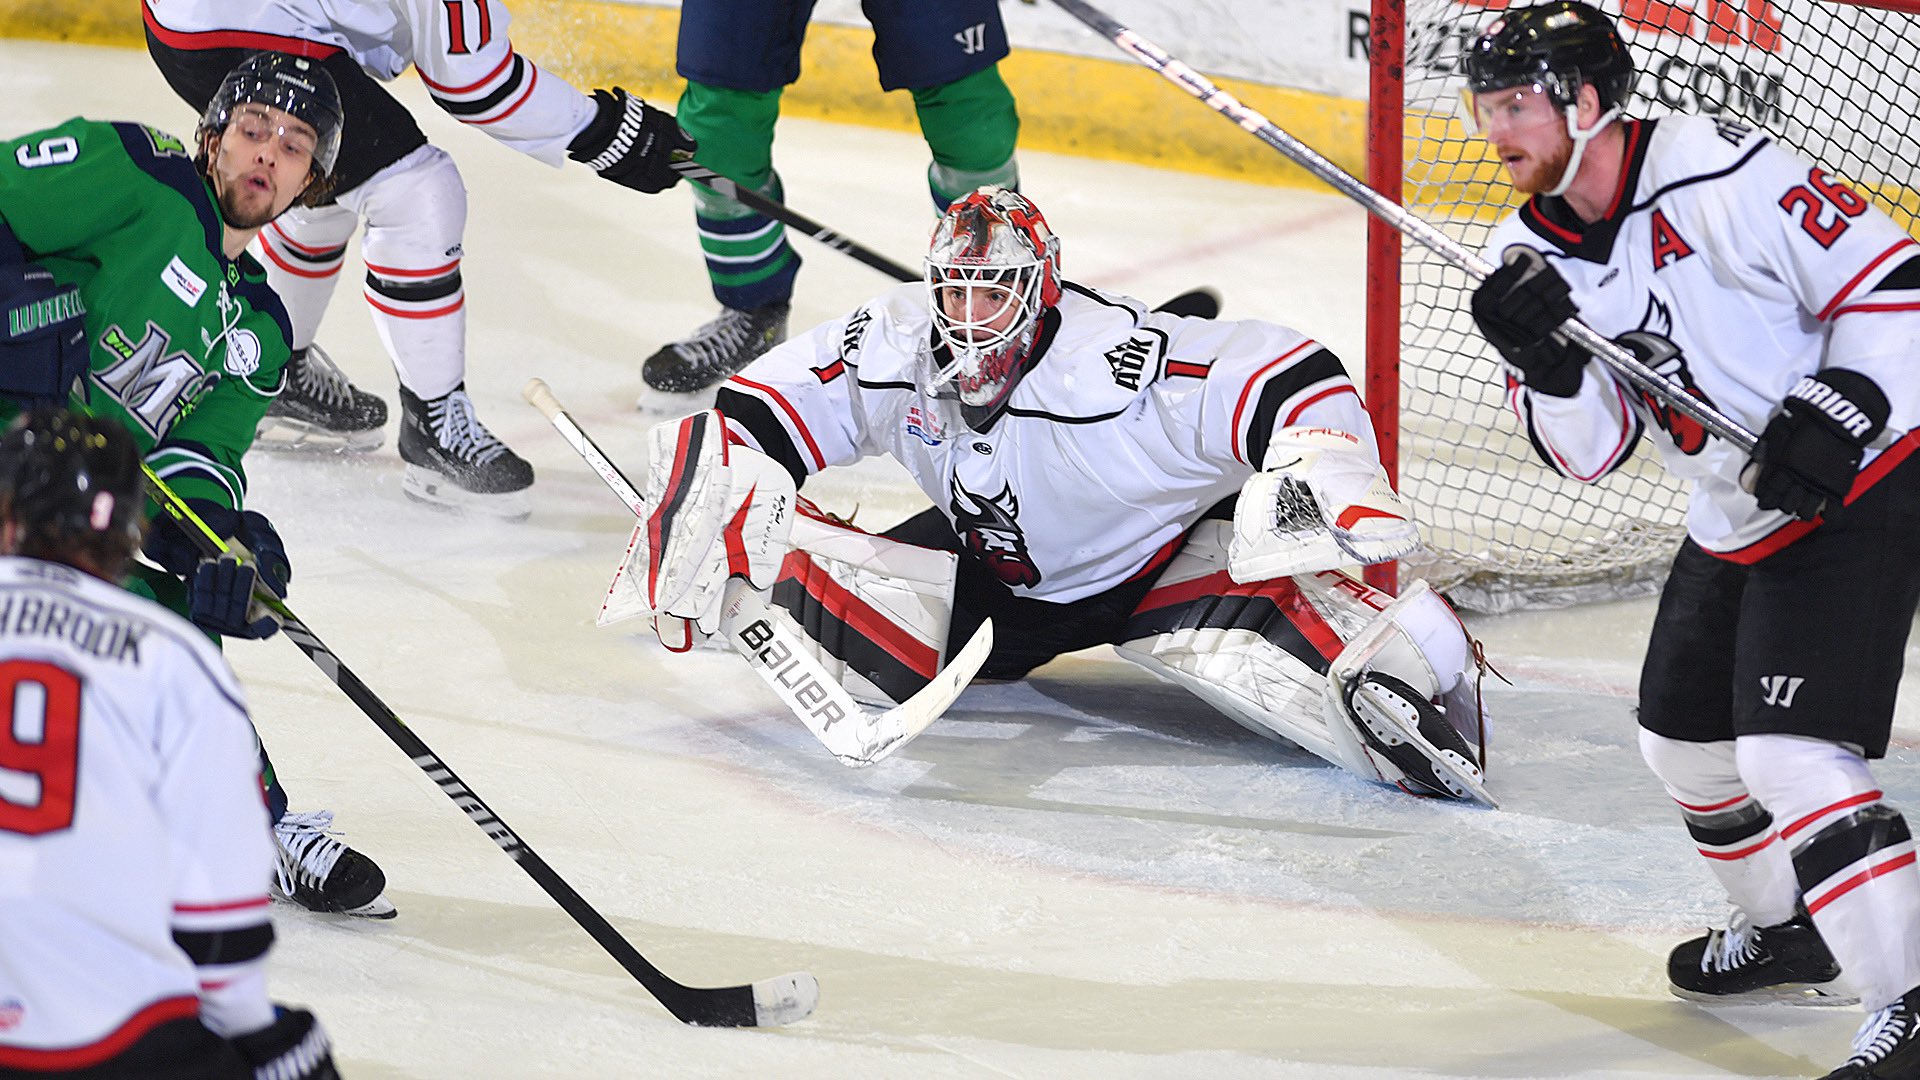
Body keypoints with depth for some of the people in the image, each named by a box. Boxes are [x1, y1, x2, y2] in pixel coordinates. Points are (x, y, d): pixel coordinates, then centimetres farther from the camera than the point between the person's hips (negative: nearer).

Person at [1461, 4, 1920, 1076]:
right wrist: (1548, 362, -19)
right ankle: (1792, 936, 43)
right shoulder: (1536, 254, 2)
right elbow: (1590, 450, -1)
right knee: (1686, 735, 20)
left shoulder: (1722, 172, -21)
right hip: (1736, 526, 9)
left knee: (1791, 754, -20)